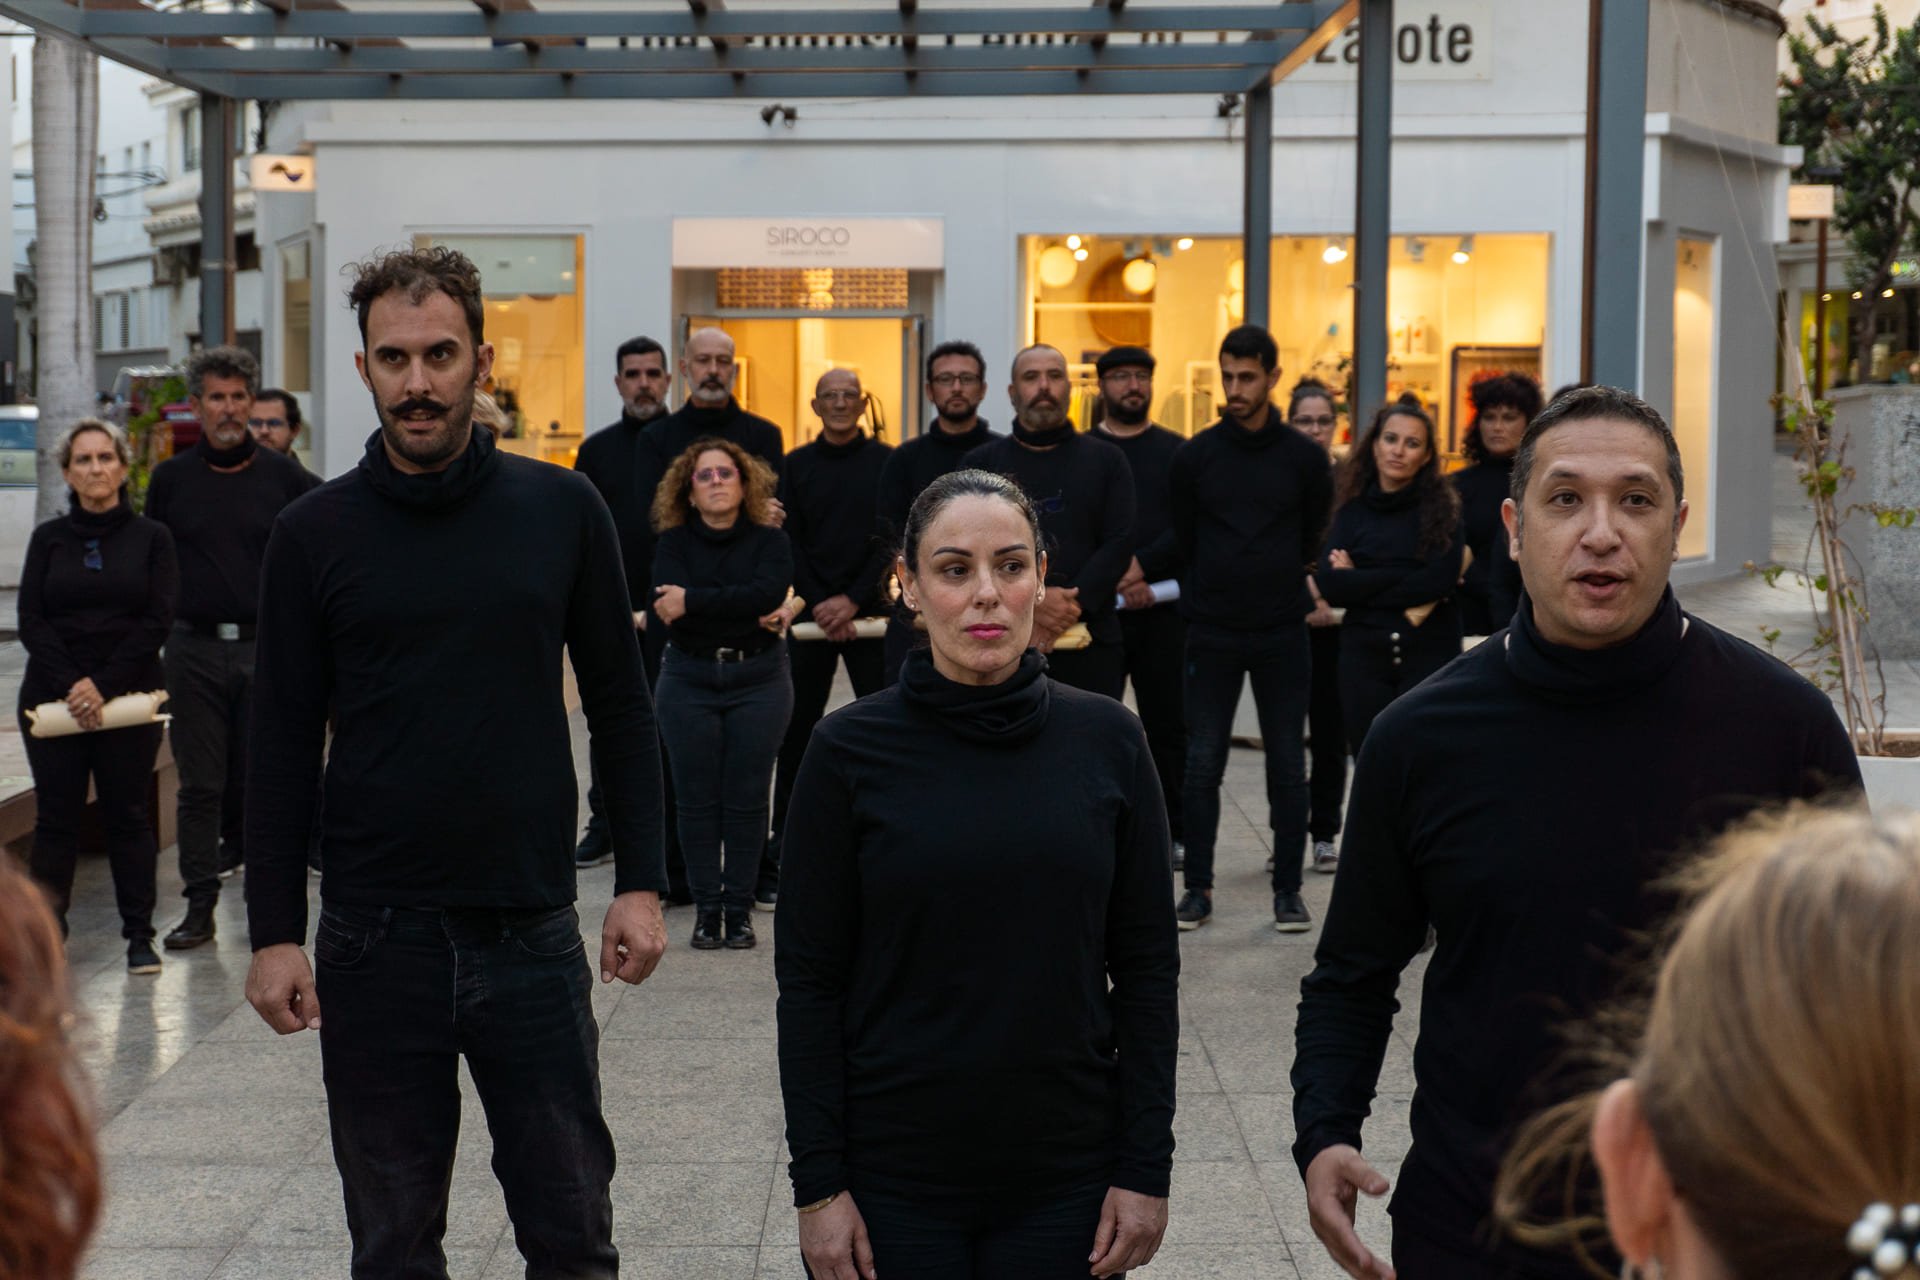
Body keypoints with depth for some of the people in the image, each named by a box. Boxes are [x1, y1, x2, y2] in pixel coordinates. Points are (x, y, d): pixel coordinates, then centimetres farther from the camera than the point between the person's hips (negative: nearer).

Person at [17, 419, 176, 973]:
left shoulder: (150, 538, 2)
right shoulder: (48, 539, 7)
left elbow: (157, 621, -4)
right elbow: (31, 621, 0)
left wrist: (104, 685, -13)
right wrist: (71, 686, -13)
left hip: (129, 696, -1)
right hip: (53, 697, 1)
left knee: (127, 814, 4)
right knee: (56, 817, 3)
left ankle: (140, 936, 10)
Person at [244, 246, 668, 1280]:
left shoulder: (562, 510, 2)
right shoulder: (315, 533, 0)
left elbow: (620, 708, 6)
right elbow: (283, 745, 2)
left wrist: (640, 883, 1)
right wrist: (273, 933, -2)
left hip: (533, 930, 0)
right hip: (374, 941, 0)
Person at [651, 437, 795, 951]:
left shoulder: (770, 541, 3)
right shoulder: (673, 543, 4)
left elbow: (768, 592, -17)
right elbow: (669, 610, -13)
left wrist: (692, 601, -19)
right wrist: (751, 616, -17)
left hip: (758, 681, 0)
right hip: (688, 681, 0)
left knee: (746, 798, 1)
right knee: (696, 798, 1)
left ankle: (740, 907, 10)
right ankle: (706, 907, 10)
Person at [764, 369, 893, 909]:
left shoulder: (886, 463, 4)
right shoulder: (797, 465, 8)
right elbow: (789, 542, 3)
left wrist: (853, 600, -11)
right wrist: (820, 606, -8)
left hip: (871, 614, -1)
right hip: (810, 616, 1)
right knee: (796, 735, 2)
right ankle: (779, 859, 6)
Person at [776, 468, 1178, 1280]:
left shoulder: (1106, 741, -2)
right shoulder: (850, 750, -6)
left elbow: (1147, 967, 1)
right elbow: (810, 978, -3)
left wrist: (1147, 1168, -2)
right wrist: (817, 1183, -7)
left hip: (1066, 1174, 1)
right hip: (893, 1175, -1)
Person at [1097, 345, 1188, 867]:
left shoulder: (1176, 452, 10)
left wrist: (1143, 565, -13)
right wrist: (1111, 578, -12)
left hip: (1163, 609, 1)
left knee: (1167, 725, 5)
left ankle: (1175, 832, 12)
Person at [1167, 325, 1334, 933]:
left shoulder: (1305, 457, 1)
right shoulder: (1195, 455, 1)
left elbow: (1312, 539, 10)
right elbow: (1185, 541, 8)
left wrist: (1277, 589, 11)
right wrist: (1211, 596, 9)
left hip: (1282, 634, 0)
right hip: (1212, 634, 0)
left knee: (1288, 767, 3)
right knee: (1202, 766, 2)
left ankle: (1288, 889, 12)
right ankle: (1198, 888, 11)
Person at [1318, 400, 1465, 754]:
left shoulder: (1442, 506, 1)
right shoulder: (1353, 511, 6)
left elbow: (1441, 581, -12)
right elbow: (1330, 585, -6)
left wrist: (1361, 582, -7)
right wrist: (1411, 585, -11)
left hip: (1431, 655, -2)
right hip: (1364, 657, 3)